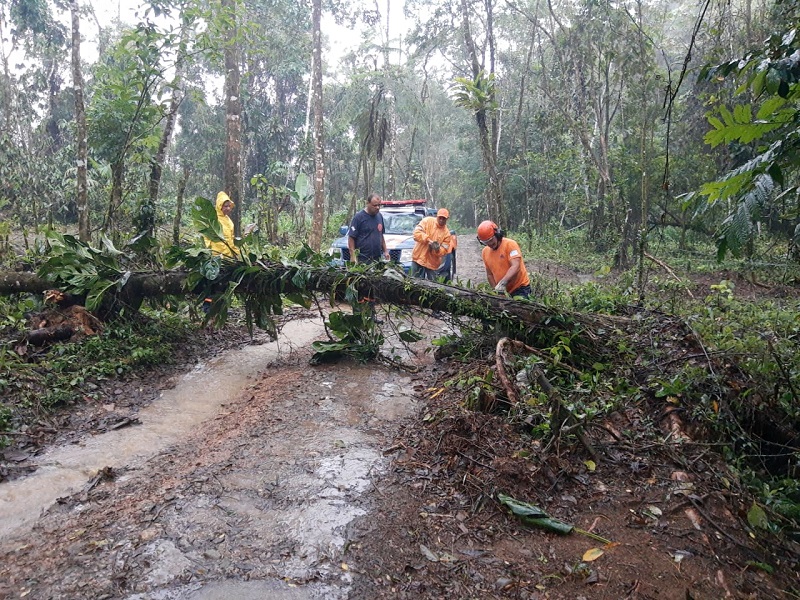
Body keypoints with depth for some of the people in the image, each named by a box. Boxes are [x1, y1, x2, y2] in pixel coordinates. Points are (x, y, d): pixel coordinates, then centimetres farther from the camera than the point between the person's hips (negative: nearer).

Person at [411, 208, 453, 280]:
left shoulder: (446, 233, 2)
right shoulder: (428, 221, -3)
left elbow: (444, 250, 1)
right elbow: (417, 233, -12)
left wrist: (438, 249, -22)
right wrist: (428, 240, -21)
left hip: (432, 263, 2)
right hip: (418, 257, -1)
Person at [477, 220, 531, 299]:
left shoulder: (510, 244, -13)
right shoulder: (485, 252, 5)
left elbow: (515, 267, -25)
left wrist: (502, 283, -37)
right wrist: (496, 289, -2)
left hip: (520, 288, -5)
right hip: (503, 291, 5)